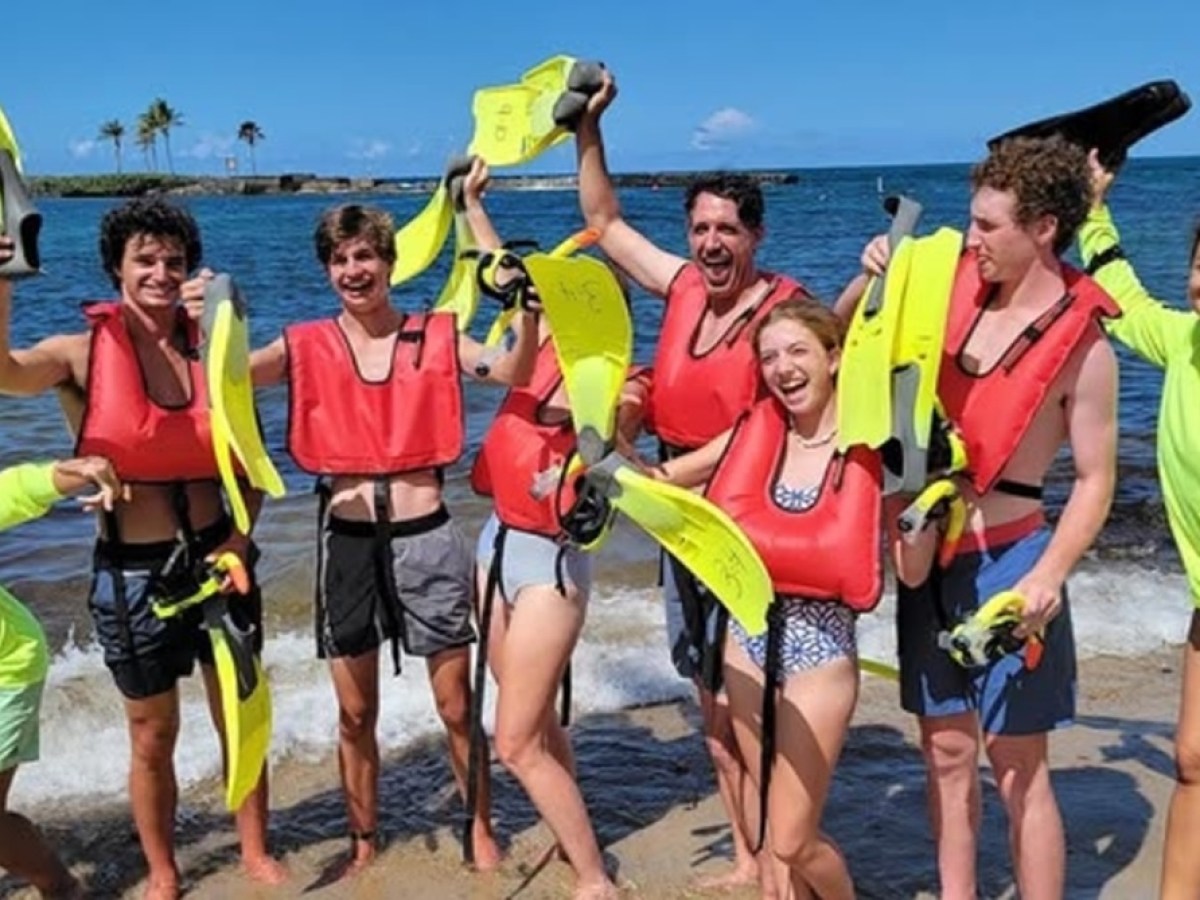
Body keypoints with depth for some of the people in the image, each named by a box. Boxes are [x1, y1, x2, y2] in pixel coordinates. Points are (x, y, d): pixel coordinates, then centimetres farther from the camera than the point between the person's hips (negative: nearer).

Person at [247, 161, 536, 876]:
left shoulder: (435, 336, 0)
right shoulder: (306, 346, 1)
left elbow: (513, 372, -15)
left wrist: (527, 308, -31)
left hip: (427, 539, -1)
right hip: (349, 542, 1)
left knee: (457, 706, 10)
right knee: (356, 715, 14)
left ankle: (482, 829, 31)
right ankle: (365, 843, 33)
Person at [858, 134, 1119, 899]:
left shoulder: (1082, 345, -13)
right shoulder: (960, 284, 2)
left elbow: (1096, 479, -11)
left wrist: (1049, 575, -24)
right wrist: (876, 282, -3)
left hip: (1006, 559, -6)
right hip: (928, 554, 6)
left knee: (1019, 767, 2)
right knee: (947, 751, 14)